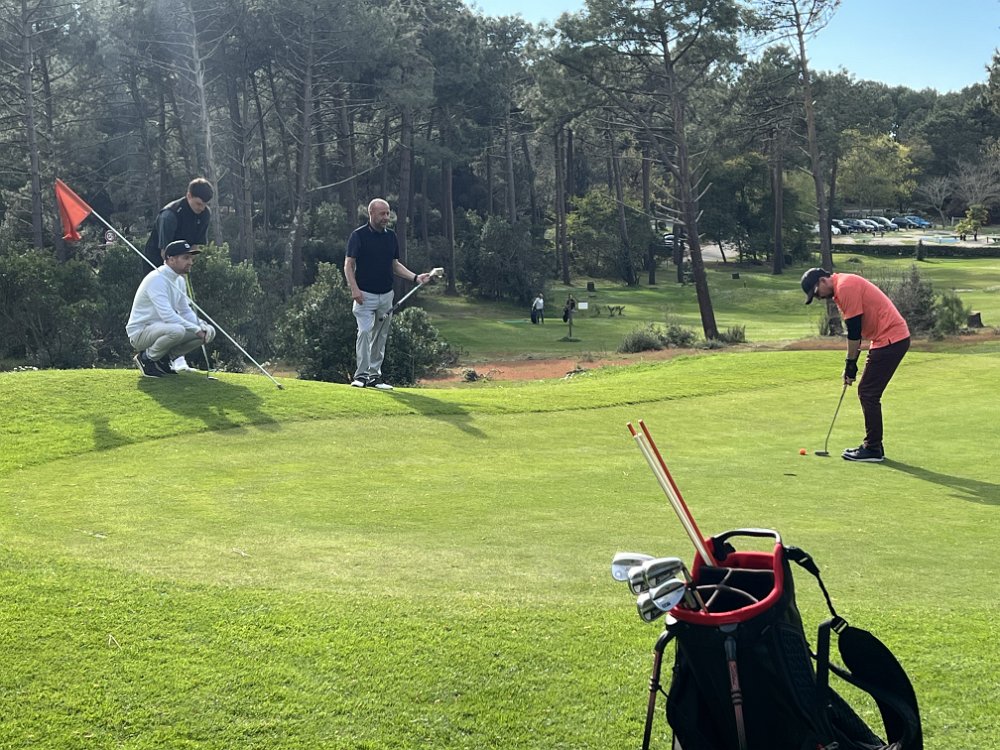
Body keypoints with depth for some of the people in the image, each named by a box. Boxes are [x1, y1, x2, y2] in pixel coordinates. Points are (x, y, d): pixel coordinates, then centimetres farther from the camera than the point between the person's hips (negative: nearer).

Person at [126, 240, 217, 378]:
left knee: (208, 332, -3)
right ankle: (146, 359, -11)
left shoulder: (179, 280, 9)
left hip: (161, 328, 9)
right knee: (177, 330, -38)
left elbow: (186, 312, 12)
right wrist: (196, 329, -28)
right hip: (139, 333, -9)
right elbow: (167, 315, -30)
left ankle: (163, 359, 6)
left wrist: (201, 325, -8)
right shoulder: (157, 279, -21)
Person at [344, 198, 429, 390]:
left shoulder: (391, 236, 10)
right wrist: (354, 288, -19)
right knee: (365, 331, -15)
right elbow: (349, 264, -7)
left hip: (386, 295, 6)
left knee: (381, 336, 7)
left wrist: (415, 277, 3)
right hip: (365, 295, -5)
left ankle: (374, 375, 14)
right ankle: (361, 374, -11)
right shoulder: (359, 235, -6)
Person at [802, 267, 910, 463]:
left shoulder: (846, 287, -16)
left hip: (890, 339, -10)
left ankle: (873, 449, 0)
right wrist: (851, 363, 16)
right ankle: (872, 445, 19)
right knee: (868, 393, 14)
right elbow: (855, 330, 20)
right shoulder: (842, 287, 16)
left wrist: (850, 364, -8)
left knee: (868, 393, -6)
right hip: (890, 338, 10)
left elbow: (854, 330, -17)